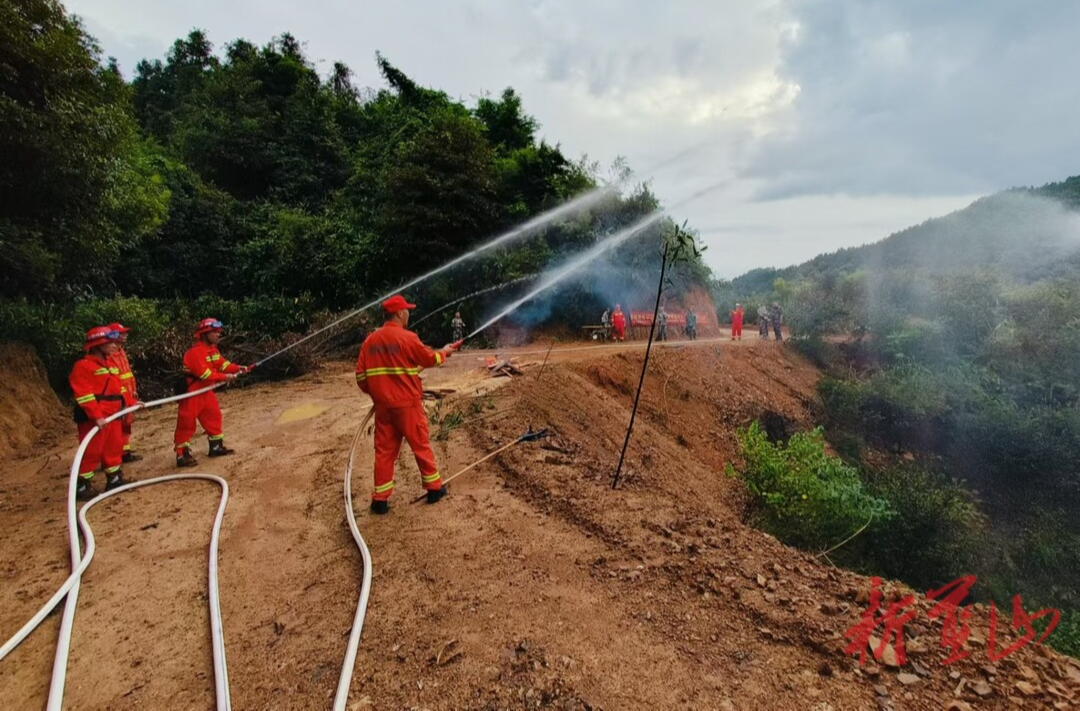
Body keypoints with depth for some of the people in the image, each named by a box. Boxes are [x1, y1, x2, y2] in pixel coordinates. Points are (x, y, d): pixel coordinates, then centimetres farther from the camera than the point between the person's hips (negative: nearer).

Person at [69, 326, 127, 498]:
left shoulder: (110, 363, 15)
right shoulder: (83, 366, -12)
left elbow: (118, 387, 23)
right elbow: (84, 394, -20)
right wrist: (96, 416, -26)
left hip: (113, 415, 8)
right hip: (93, 418, -8)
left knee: (114, 447, 14)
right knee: (92, 450, -3)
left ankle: (114, 479, 25)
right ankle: (82, 485, 8)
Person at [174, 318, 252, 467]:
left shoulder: (213, 349, 7)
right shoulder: (195, 352, -23)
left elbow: (222, 364, 7)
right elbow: (204, 373, -28)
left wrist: (238, 368, -8)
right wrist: (224, 377, -27)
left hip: (205, 390, 9)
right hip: (191, 392, -9)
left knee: (214, 416, 13)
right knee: (186, 423, -4)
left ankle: (216, 447, 24)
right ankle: (182, 455, 2)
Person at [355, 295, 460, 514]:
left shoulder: (370, 341, 3)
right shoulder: (407, 337, -13)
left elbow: (361, 375, 5)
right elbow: (430, 359, 1)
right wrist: (445, 352, 21)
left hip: (383, 405, 5)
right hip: (407, 404, -4)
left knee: (384, 450, 10)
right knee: (420, 445, 9)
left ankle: (380, 498, 14)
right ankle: (434, 487, 21)